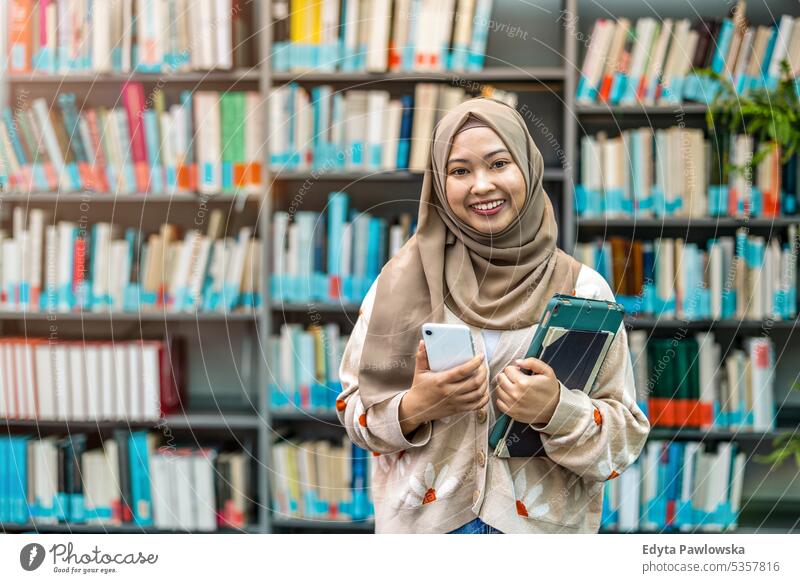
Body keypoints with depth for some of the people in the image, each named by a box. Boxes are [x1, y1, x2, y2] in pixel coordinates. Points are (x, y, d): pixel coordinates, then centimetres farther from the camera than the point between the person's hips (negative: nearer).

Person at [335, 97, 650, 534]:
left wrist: (556, 409, -24)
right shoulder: (405, 277, -6)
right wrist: (416, 406, -19)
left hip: (541, 523, 0)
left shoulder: (581, 289, -7)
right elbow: (354, 408, -1)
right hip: (421, 518, 1)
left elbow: (627, 437, -6)